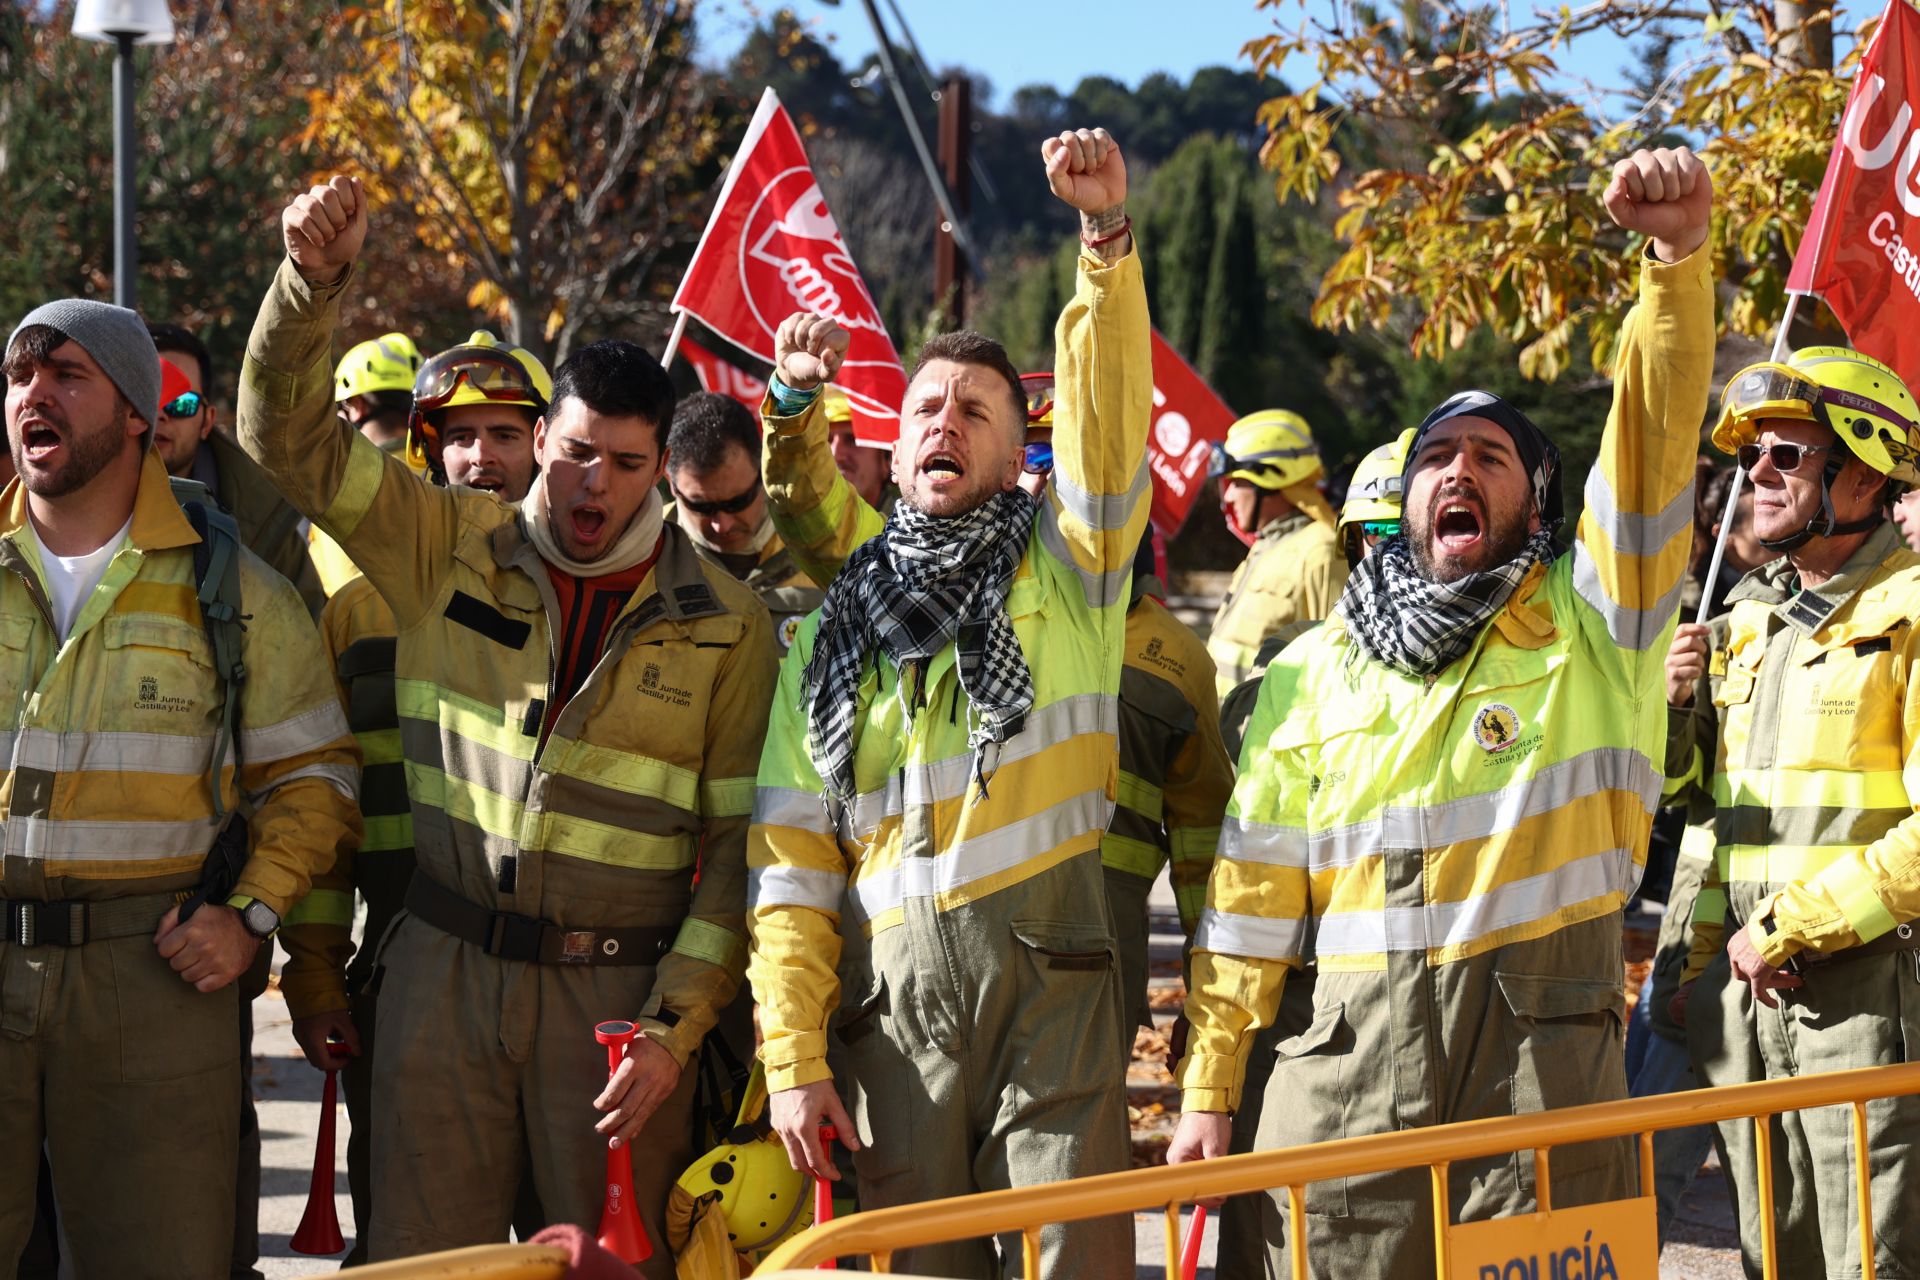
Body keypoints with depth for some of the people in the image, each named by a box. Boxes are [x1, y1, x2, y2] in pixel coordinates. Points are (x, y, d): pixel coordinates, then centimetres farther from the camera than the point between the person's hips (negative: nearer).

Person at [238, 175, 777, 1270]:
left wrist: (675, 1028, -8)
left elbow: (739, 847, -1)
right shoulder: (452, 550, 5)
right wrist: (315, 281, -14)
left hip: (618, 991, -1)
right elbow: (291, 434, 2)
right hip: (443, 972, 2)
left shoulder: (726, 625, 0)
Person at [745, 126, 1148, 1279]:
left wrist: (1108, 235, -17)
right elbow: (791, 864, 10)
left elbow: (1112, 410, -5)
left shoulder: (1064, 571, 12)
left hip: (1051, 979, -2)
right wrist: (793, 1058, 1)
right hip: (896, 1002, 2)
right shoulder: (830, 634, 16)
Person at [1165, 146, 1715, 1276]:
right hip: (1350, 1057, 2)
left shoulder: (1590, 624, 9)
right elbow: (1255, 885, 11)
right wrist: (1210, 1087, 7)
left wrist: (1680, 257, -21)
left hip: (1544, 1054, -1)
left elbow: (1654, 435, -6)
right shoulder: (1316, 666, 14)